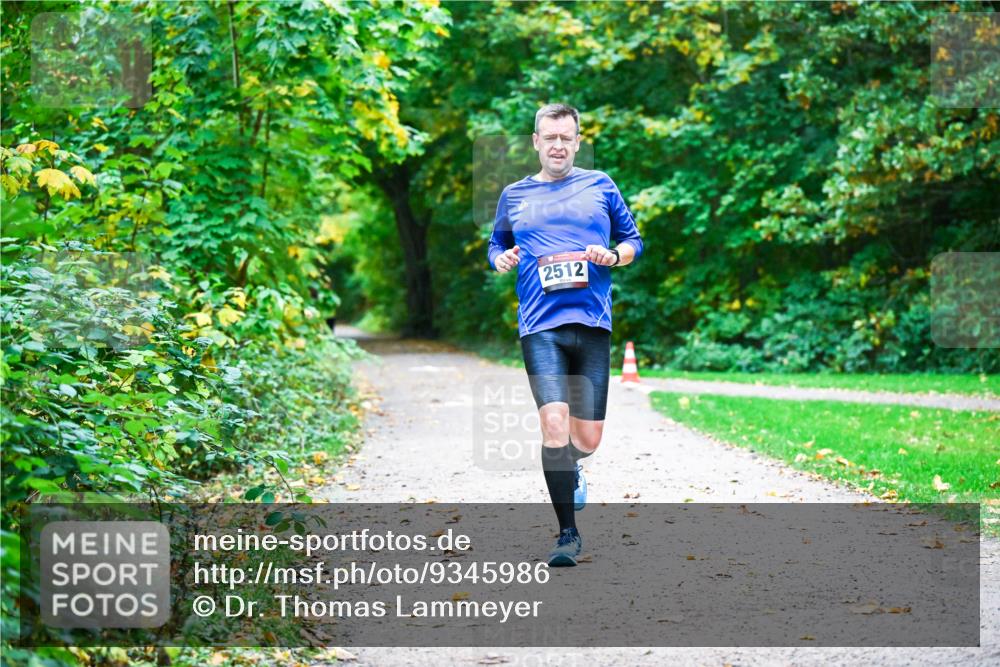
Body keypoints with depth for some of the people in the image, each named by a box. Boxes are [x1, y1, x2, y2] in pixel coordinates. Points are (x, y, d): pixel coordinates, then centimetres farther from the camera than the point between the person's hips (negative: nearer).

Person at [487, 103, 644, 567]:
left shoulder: (600, 186, 12)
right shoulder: (514, 196, 14)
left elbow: (633, 240, 17)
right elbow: (496, 246, 26)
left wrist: (613, 256, -5)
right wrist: (500, 259, 2)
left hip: (592, 324, 1)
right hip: (540, 326, -1)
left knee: (588, 439, 1)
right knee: (554, 421, -19)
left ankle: (570, 467, 41)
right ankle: (568, 534, -8)